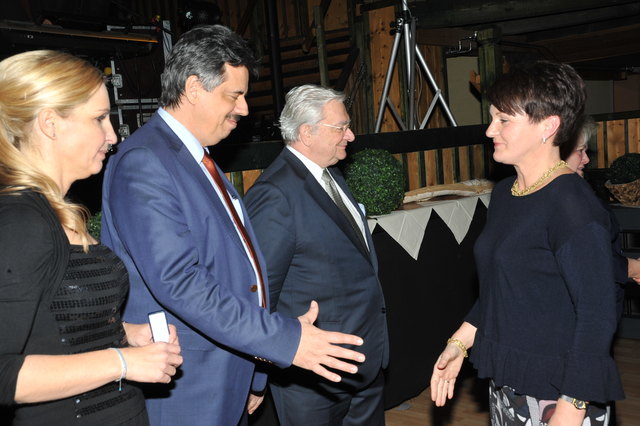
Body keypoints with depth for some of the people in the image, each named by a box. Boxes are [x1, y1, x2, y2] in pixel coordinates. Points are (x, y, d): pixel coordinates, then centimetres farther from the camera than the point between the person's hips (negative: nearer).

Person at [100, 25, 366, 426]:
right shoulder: (142, 163, -16)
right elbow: (178, 281, -25)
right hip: (183, 394, -8)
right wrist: (286, 338, -25)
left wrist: (252, 377, 19)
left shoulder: (202, 162, 14)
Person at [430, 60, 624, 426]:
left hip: (556, 393, -7)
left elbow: (597, 314, -20)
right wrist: (458, 344, 11)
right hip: (506, 383, 8)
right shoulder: (504, 193, 5)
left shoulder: (572, 204, -19)